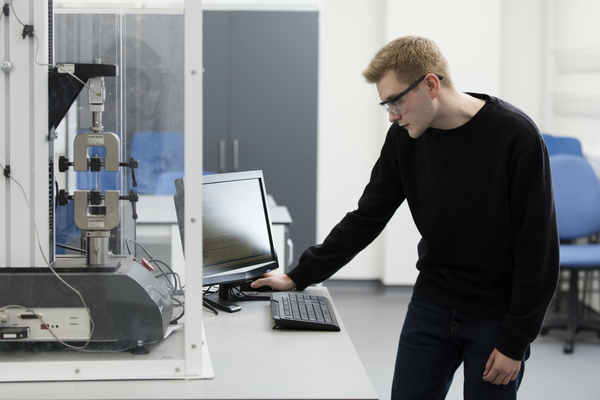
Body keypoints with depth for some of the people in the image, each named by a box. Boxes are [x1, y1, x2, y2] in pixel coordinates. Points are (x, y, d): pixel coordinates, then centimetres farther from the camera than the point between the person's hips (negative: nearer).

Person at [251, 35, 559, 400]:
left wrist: (515, 342, -14)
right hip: (431, 306, 5)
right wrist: (299, 277, 6)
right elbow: (366, 218, 8)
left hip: (496, 319, -4)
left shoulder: (516, 137, -18)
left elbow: (538, 249, -15)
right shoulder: (405, 137, -1)